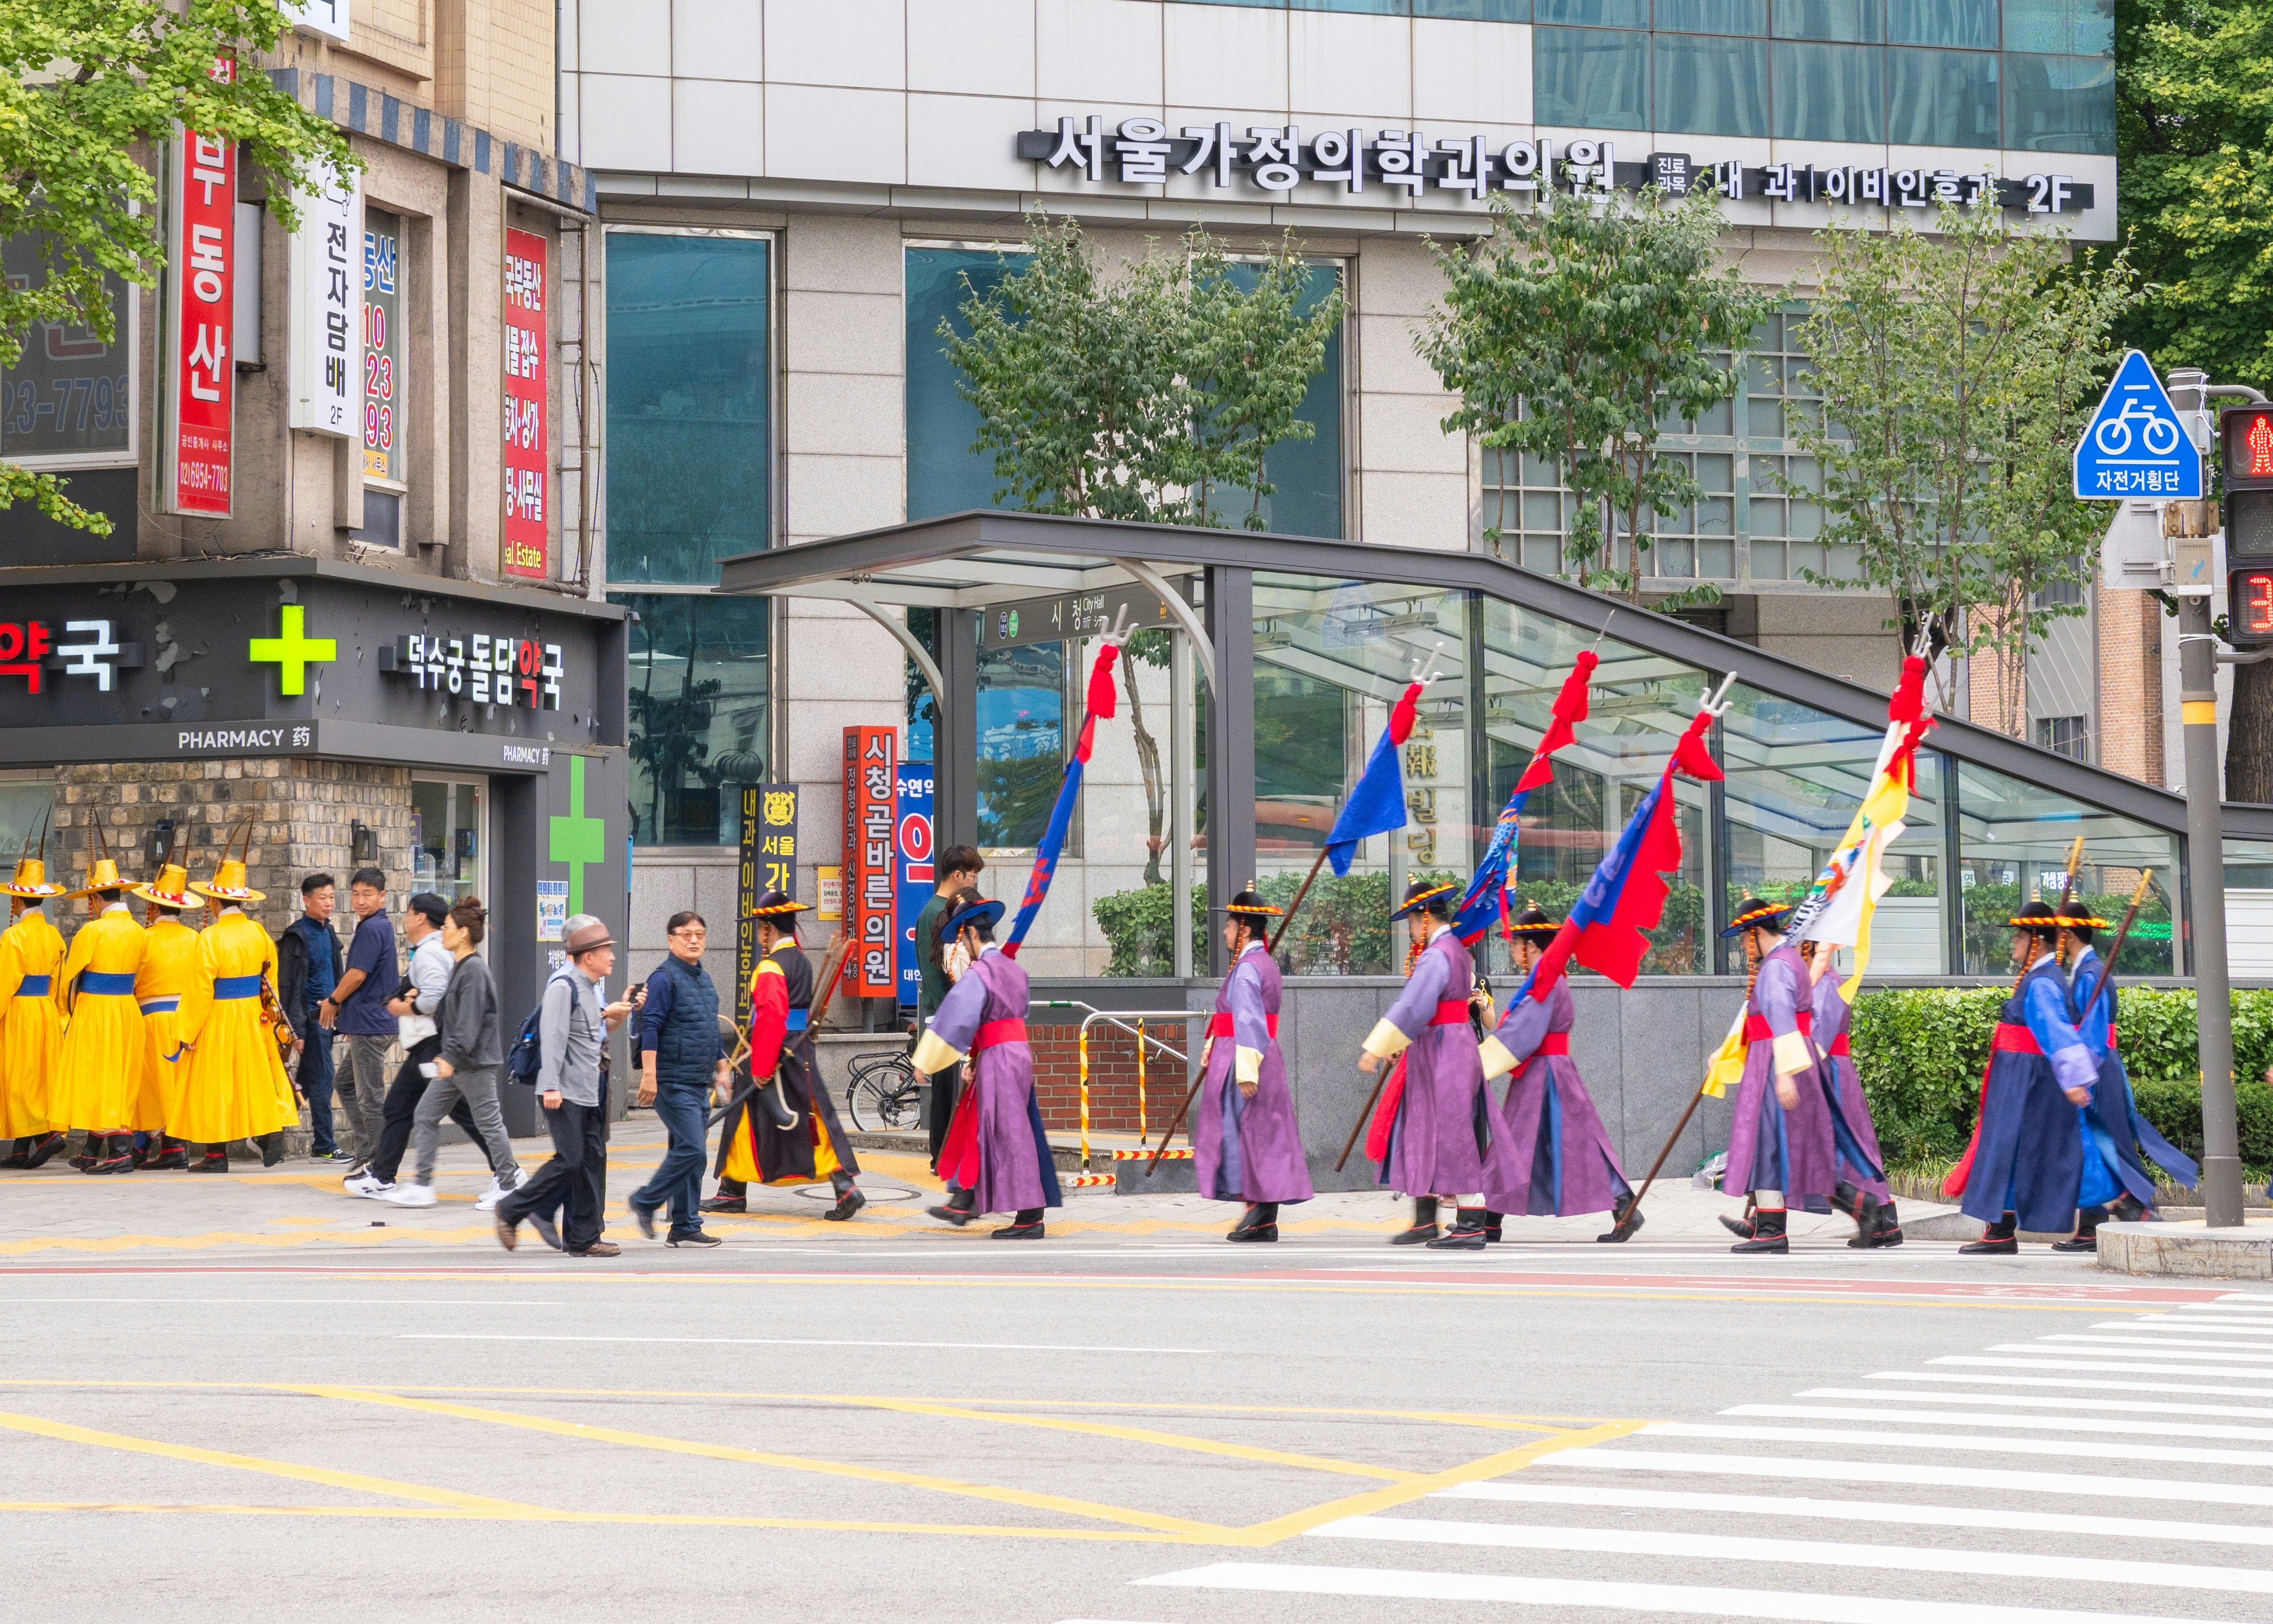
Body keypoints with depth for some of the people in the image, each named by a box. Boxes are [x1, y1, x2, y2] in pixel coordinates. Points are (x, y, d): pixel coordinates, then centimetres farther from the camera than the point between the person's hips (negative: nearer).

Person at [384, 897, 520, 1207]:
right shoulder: (459, 967, 15)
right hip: (457, 1063, 10)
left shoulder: (474, 969, -16)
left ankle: (508, 1184, 10)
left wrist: (452, 1057, -24)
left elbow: (470, 1020, -22)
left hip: (476, 1062, -10)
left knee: (488, 1123, -1)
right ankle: (422, 1185, 7)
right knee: (425, 1115, 6)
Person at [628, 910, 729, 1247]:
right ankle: (644, 1202, 0)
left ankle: (685, 1229, 11)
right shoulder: (664, 978, -9)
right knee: (691, 1149, -15)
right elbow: (650, 1028, -17)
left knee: (690, 1152, 8)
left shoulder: (704, 979, 18)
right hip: (673, 1083, -9)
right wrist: (649, 1074, -23)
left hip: (699, 1084, 9)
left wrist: (723, 1068, 26)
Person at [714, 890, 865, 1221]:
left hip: (774, 1054, -7)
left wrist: (760, 1068, -22)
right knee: (816, 1120, 5)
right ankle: (846, 1188, -5)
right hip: (803, 1055, 7)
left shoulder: (771, 967, -16)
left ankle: (733, 1192, 16)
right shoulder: (804, 962, 10)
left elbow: (771, 1017, -24)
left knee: (747, 1122, 6)